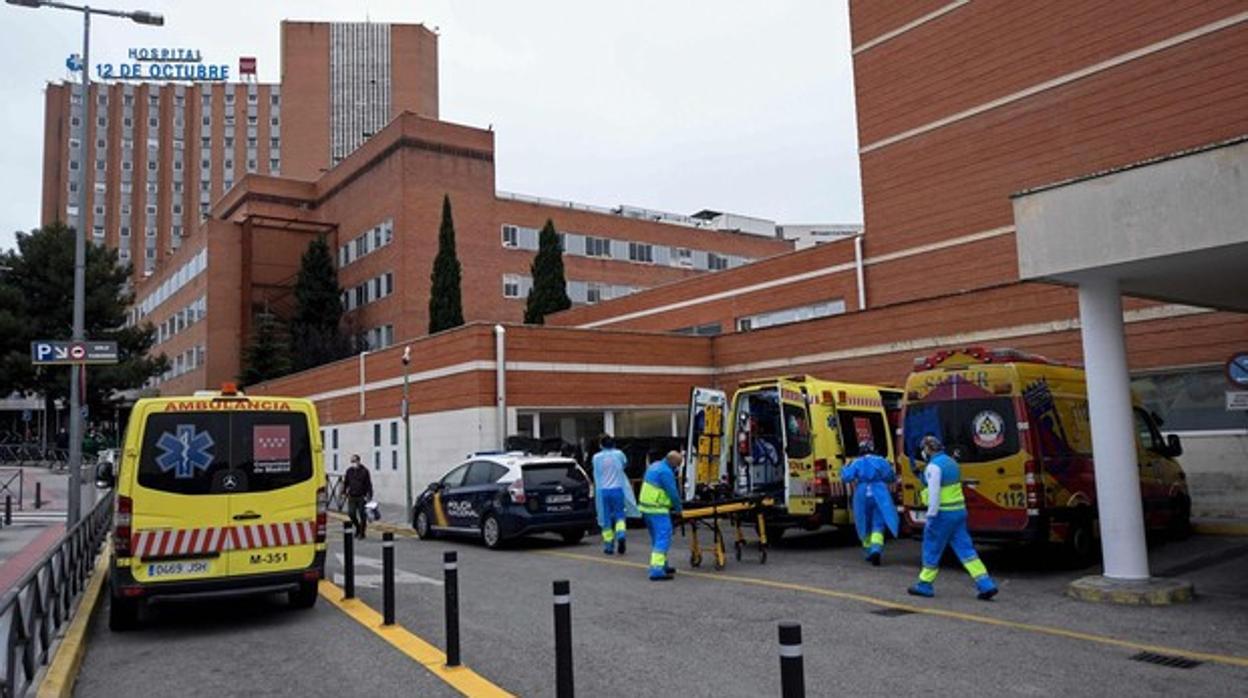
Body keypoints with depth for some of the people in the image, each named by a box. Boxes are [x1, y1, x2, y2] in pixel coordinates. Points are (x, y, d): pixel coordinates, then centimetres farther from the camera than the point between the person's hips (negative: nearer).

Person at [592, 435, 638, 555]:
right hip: (618, 488, 0)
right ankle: (621, 535, -16)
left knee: (606, 519, 7)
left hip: (603, 491, 0)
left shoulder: (597, 457, -2)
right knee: (620, 515, 10)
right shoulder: (619, 454, -2)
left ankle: (609, 546, 9)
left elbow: (596, 475, 7)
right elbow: (625, 463, 18)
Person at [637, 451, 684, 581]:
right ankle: (657, 570, -15)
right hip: (657, 510, -10)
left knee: (657, 538, 19)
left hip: (645, 506, 10)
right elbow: (673, 493, -15)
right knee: (663, 539, -9)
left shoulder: (655, 465, 12)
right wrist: (678, 509, 0)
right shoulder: (666, 472, -18)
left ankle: (661, 565, 28)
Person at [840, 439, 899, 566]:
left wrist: (844, 469, 11)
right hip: (879, 497, -1)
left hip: (862, 496, 1)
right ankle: (876, 550, -21)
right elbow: (891, 478, -1)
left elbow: (846, 478, -9)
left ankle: (869, 552, 23)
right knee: (878, 525, -1)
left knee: (865, 526, 16)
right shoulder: (880, 461, 0)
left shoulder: (856, 463, 0)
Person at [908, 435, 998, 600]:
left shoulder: (933, 466, -15)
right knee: (965, 548, 8)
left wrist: (931, 516, -18)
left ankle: (925, 585, 16)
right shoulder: (951, 462, 13)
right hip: (959, 511, 8)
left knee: (932, 548, 6)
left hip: (944, 513, -8)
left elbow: (934, 494, -21)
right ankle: (986, 585, 2)